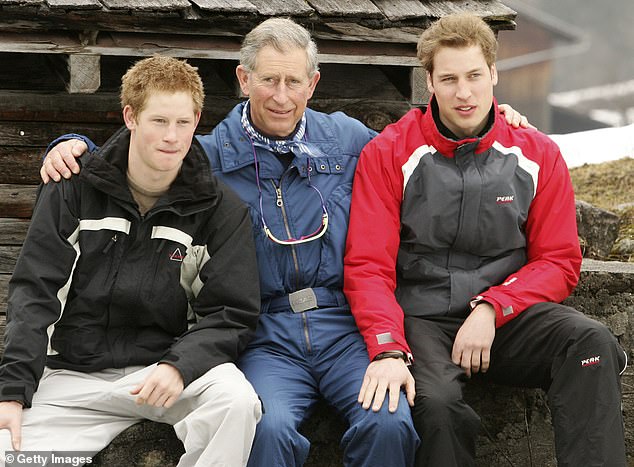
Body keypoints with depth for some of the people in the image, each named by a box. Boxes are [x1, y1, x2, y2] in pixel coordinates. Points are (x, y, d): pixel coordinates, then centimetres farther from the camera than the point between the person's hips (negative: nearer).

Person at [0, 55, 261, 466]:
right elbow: (35, 293, 1)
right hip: (73, 376, 1)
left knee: (237, 400, -31)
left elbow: (232, 314, -2)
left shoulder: (221, 209, 1)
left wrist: (178, 365, -22)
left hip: (162, 367, 0)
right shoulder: (74, 189, 3)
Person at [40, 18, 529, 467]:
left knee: (389, 424, -28)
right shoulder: (210, 155, 10)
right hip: (268, 337, -1)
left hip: (347, 324, 1)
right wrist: (73, 147, -1)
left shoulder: (348, 138, 15)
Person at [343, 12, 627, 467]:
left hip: (507, 314, 2)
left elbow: (558, 261, 7)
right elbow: (368, 266, -5)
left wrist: (490, 310, -11)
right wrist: (389, 351, -22)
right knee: (436, 401, -34)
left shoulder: (537, 155, 6)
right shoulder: (389, 155, 0)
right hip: (420, 318, -2)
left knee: (592, 342, -27)